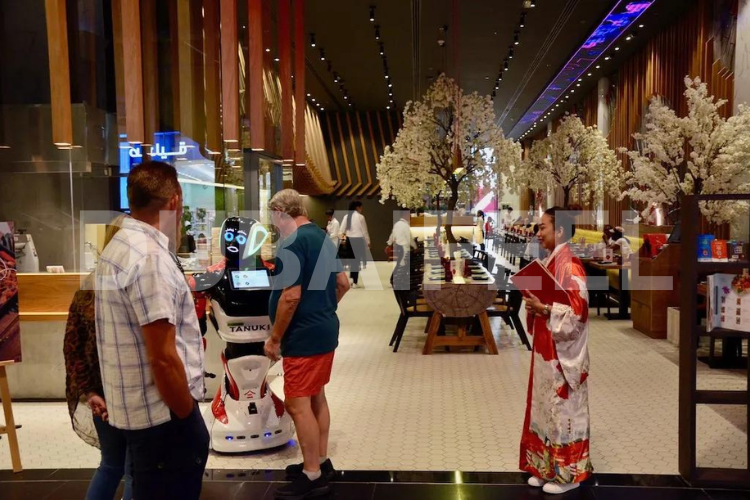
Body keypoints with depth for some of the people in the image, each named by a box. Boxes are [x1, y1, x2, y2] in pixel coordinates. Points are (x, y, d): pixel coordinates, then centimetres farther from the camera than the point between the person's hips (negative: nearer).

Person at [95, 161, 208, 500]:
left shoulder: (119, 246, 9)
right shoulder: (151, 257, -22)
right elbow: (163, 358, -24)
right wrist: (188, 419, -14)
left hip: (134, 408, 10)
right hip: (161, 414, -10)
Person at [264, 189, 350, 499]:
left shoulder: (292, 244, -18)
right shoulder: (323, 238, 10)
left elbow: (291, 296, -24)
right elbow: (343, 283, 16)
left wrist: (274, 338, -15)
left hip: (304, 336, -10)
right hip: (325, 329, 10)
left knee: (298, 405, -1)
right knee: (316, 398, 18)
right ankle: (321, 461, 29)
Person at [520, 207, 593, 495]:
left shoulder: (569, 265, -17)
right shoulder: (550, 262, 11)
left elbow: (577, 310, -22)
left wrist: (543, 309, -23)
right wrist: (534, 303, 0)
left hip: (563, 353, -9)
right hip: (547, 349, 9)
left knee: (563, 409, 2)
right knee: (546, 409, 15)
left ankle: (569, 473, 16)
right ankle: (547, 468, 26)